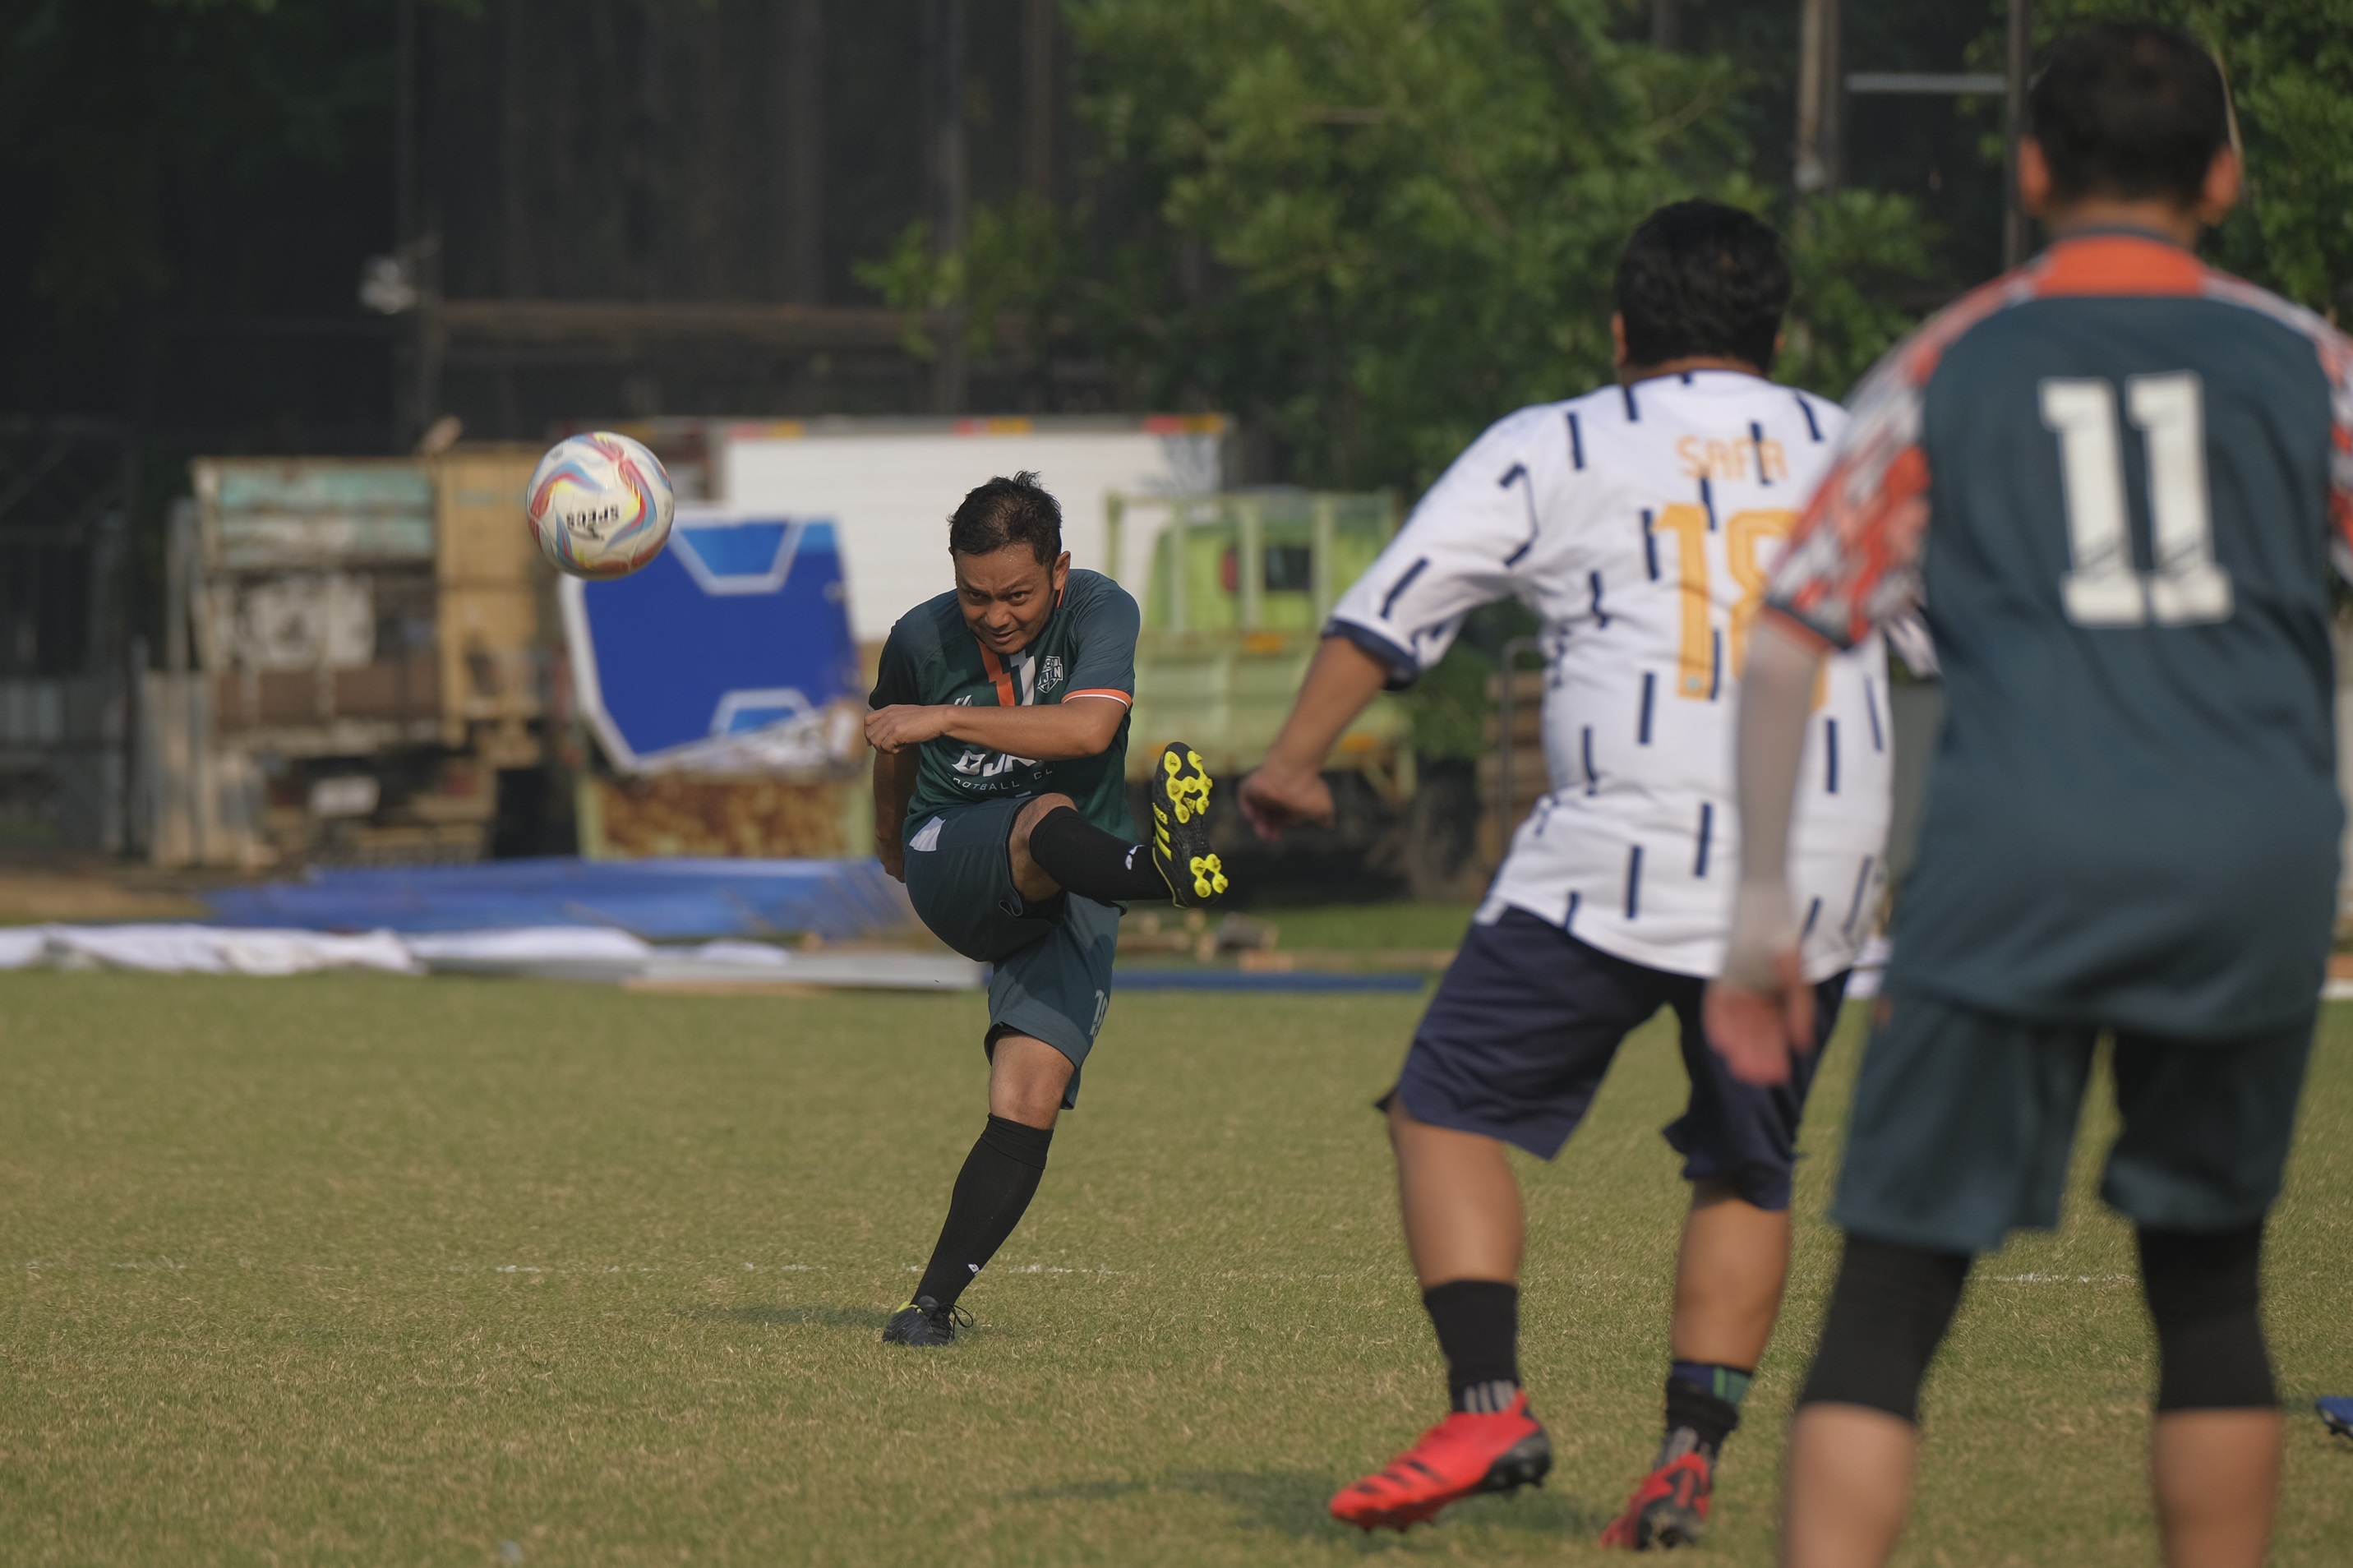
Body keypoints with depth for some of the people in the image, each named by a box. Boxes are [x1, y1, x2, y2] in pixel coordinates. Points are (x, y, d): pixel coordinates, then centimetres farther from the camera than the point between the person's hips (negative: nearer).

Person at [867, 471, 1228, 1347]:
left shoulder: (1101, 612, -11)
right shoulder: (921, 640, -3)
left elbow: (1089, 728, -29)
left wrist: (943, 718, -31)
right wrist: (892, 841, 37)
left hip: (1068, 897, 0)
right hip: (953, 868, 0)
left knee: (1028, 1103, -18)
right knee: (1048, 818, -36)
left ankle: (936, 1299, -14)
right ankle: (1163, 870, -69)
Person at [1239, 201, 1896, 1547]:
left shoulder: (1553, 451, 8)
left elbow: (1392, 605, 3)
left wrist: (1295, 760, 10)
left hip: (1620, 853, -3)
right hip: (1819, 871, 3)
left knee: (1450, 1110, 6)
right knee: (1748, 1170, 16)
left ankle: (1489, 1406, -9)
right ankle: (1693, 1453, 5)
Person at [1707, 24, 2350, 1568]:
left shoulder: (1949, 368, 10)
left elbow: (1785, 643, 7)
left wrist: (1764, 898, 11)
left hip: (2020, 863, -1)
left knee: (1890, 1299, -1)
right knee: (2209, 1289, 17)